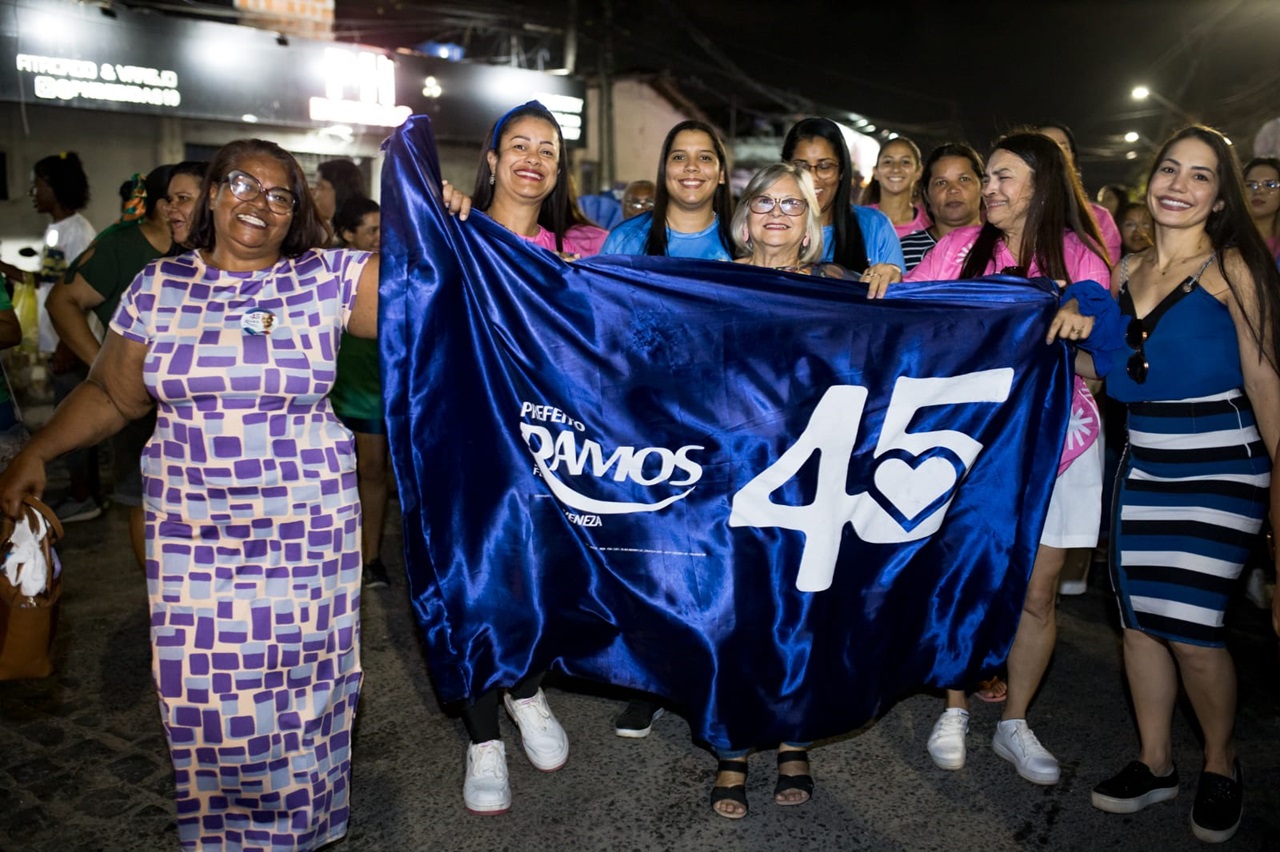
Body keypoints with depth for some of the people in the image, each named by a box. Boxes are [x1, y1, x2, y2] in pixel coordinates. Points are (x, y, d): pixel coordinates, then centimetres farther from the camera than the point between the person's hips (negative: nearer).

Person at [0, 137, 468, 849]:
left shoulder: (328, 278, -2)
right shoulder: (158, 286, 5)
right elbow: (112, 394, 12)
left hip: (307, 525, -1)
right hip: (193, 528, 2)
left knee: (300, 681, 7)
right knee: (206, 684, 6)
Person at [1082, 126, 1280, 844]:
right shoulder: (1127, 271, 9)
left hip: (1221, 470, -5)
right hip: (1144, 466, 6)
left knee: (1190, 629, -6)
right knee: (1139, 617, 9)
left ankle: (1222, 763, 21)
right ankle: (1155, 762, 27)